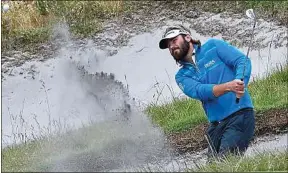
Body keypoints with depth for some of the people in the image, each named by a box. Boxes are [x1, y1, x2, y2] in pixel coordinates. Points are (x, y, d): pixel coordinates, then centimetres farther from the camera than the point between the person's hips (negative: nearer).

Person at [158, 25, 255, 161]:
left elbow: (243, 61, -3)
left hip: (239, 114, -5)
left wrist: (240, 83, -26)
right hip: (216, 124, 5)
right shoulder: (182, 76, 13)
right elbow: (198, 91, -7)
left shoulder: (213, 46, 7)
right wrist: (228, 86, -26)